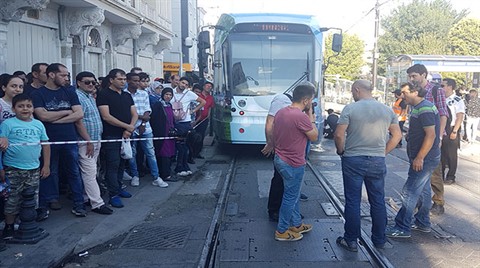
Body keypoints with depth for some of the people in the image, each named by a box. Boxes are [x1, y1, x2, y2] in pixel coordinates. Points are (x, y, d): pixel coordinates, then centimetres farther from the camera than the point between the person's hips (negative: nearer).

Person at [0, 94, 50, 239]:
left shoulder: (38, 124, 6)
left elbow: (45, 144, 10)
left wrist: (46, 165, 8)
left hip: (34, 169, 4)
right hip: (13, 170, -4)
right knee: (12, 200, 5)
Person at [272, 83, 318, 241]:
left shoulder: (281, 112, 4)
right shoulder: (301, 117, -24)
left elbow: (273, 134, 13)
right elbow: (314, 137, -10)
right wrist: (311, 117, -2)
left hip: (280, 159, 9)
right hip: (293, 164, -9)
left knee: (293, 195, 21)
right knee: (290, 198, 5)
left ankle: (296, 224, 34)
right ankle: (282, 231, 17)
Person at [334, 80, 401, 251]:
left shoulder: (350, 108, -9)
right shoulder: (387, 110, 5)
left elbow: (339, 134, -15)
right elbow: (397, 135, 9)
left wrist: (341, 151, 1)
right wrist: (384, 152, 15)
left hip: (353, 161, -3)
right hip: (378, 161, 4)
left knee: (353, 201, 5)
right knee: (378, 202, 14)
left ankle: (351, 240, 13)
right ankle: (379, 240, 25)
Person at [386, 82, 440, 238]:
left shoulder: (425, 109, -19)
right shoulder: (417, 107, 13)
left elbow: (431, 134, -24)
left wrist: (419, 158, -24)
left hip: (424, 159, -10)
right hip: (424, 159, 10)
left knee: (409, 192, -7)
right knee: (423, 190, 17)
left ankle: (403, 228, 0)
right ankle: (423, 223, 29)